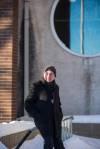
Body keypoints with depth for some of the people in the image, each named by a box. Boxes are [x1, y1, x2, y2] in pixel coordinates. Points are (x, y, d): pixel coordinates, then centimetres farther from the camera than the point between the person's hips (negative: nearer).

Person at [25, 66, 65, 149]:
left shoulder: (55, 87, 9)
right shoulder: (37, 86, -7)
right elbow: (28, 104, -6)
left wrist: (60, 114, 6)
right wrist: (37, 116, -14)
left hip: (55, 118, 5)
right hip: (43, 118, -5)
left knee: (58, 140, 2)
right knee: (49, 141, -12)